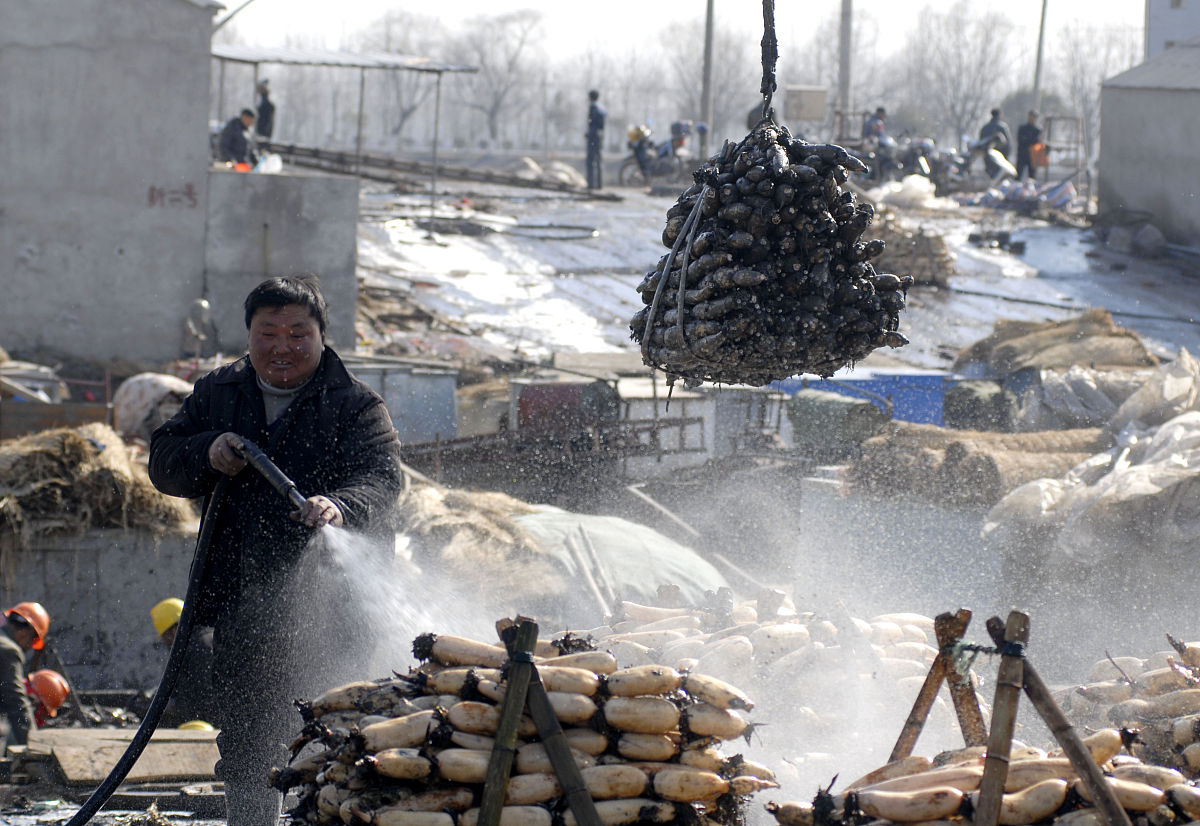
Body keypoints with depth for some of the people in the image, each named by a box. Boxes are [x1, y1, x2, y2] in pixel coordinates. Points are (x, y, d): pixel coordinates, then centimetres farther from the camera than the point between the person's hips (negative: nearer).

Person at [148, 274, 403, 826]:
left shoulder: (356, 407, -3)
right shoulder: (217, 395, 13)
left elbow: (381, 476, -18)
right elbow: (163, 463, 13)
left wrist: (340, 506, -40)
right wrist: (208, 453, -9)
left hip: (325, 602, -5)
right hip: (240, 604, 5)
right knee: (244, 748, 13)